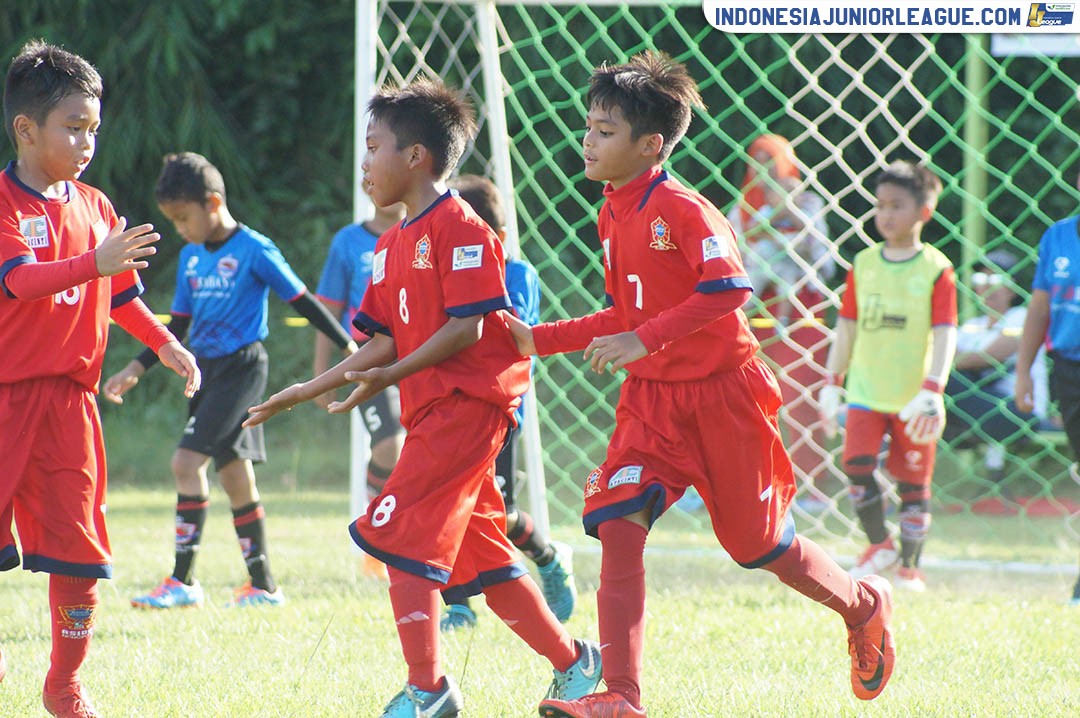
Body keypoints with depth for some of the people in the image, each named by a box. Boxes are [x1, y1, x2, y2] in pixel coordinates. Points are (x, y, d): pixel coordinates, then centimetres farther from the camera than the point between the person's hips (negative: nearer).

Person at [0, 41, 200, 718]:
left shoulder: (95, 206, 11)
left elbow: (122, 294, 22)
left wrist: (164, 342, 8)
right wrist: (95, 263, -35)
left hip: (69, 395, 5)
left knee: (77, 547, 2)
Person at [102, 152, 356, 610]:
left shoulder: (254, 250, -9)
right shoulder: (190, 258, 12)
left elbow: (302, 302, -5)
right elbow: (177, 326, 18)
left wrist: (350, 348, -4)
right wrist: (136, 369, 9)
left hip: (242, 367, -8)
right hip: (206, 369, 8)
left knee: (187, 461, -16)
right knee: (235, 474, 9)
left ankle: (183, 580, -14)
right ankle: (262, 584, 15)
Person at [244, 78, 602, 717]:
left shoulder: (459, 228, -11)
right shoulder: (393, 244, 18)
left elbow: (467, 328, -17)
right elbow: (385, 343, 17)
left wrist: (393, 375, -18)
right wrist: (308, 391, 12)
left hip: (467, 402, -9)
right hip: (432, 411, 9)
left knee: (396, 535, -14)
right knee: (480, 557, 12)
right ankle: (572, 660, 21)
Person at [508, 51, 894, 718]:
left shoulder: (682, 209, -16)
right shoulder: (613, 217, 9)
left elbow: (729, 289, -27)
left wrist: (645, 340, -32)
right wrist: (540, 338, 11)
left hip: (721, 394, -7)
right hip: (652, 400, 7)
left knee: (759, 543, 5)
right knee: (618, 526, -13)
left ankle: (863, 606, 35)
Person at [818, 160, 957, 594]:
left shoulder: (935, 269, -6)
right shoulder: (863, 265, 5)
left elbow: (945, 335, -11)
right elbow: (847, 330, 11)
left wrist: (932, 390, -21)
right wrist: (832, 383, 9)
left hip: (912, 394, -3)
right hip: (866, 390, 3)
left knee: (913, 482, 3)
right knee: (857, 463, -12)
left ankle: (910, 566, 16)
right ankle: (879, 544, 8)